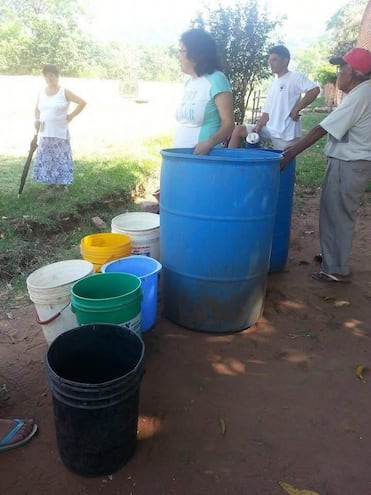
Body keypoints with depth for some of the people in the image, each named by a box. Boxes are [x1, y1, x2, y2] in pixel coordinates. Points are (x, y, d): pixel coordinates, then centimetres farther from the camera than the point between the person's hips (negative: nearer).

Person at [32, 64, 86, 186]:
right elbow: (37, 109, 20)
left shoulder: (64, 92, -4)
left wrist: (71, 115, -7)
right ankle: (50, 182, 16)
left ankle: (63, 183, 6)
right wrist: (37, 120, 0)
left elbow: (82, 102, -6)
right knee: (45, 160, 6)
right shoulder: (41, 92, 10)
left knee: (61, 159, -4)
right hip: (44, 133, 5)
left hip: (60, 133, -5)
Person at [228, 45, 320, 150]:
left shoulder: (295, 77, -5)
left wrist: (296, 110, -19)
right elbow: (267, 112, 17)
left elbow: (314, 90, -20)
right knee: (238, 130, 1)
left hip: (285, 134, -7)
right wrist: (258, 126, -1)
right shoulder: (273, 84, 18)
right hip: (270, 130, 8)